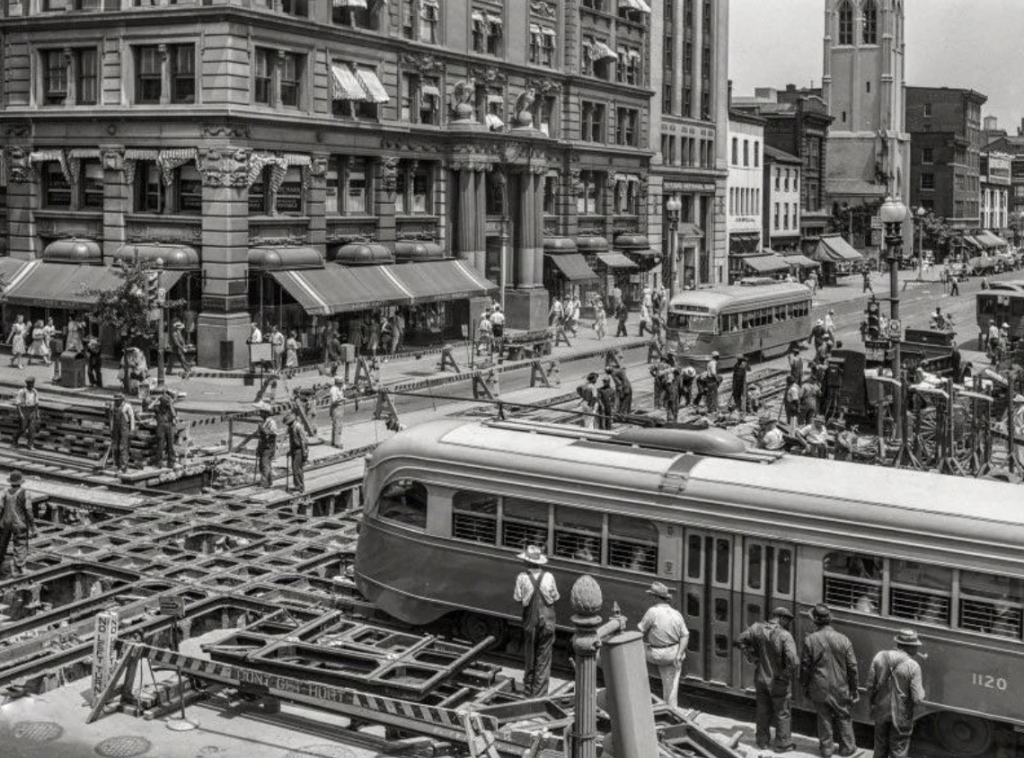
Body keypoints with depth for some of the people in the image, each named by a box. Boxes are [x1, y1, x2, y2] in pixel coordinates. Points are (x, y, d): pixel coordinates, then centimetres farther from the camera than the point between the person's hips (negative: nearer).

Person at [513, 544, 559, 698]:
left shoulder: (522, 577, -11)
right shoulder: (548, 577, -8)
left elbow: (518, 600, -6)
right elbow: (554, 598, -1)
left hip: (530, 621, 0)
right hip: (547, 620, 0)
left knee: (529, 657, 16)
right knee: (544, 658, 8)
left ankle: (528, 691, 26)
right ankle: (540, 693, 9)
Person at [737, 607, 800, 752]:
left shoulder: (758, 628, -8)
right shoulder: (784, 636, -24)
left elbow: (742, 640, 6)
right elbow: (792, 660, -31)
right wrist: (791, 675, -13)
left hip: (761, 678, 5)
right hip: (779, 681, -5)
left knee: (763, 712, 20)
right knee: (782, 714, 13)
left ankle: (762, 741, 32)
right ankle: (783, 744, 22)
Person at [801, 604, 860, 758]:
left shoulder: (810, 640, -13)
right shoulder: (843, 639, -10)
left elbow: (805, 666, -7)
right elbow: (852, 667, -4)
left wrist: (805, 687, 8)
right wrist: (853, 689, 8)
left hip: (819, 688, -1)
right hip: (840, 688, 1)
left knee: (824, 718, 13)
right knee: (844, 717, 17)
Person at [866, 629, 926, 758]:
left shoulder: (880, 657, -8)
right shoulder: (913, 666, -19)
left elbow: (870, 685, -2)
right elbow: (917, 699, -18)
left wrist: (872, 704, 13)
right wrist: (921, 687, 3)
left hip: (881, 711, 4)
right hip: (901, 715, -4)